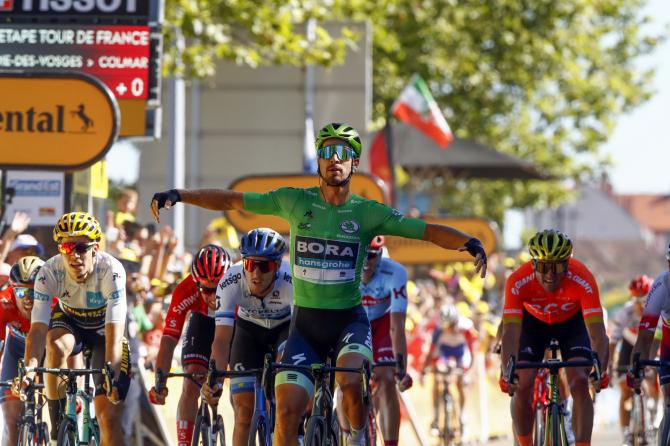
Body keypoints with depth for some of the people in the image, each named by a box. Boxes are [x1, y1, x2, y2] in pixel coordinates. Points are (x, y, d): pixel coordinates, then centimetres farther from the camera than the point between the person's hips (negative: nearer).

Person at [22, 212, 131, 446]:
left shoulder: (111, 270, -34)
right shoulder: (49, 272, -29)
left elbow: (114, 333, -41)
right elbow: (38, 328, -37)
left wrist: (112, 375, -55)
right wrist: (29, 367, -54)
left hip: (103, 329, -1)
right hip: (70, 322, 1)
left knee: (108, 417, -12)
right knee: (56, 346, -36)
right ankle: (58, 421, -18)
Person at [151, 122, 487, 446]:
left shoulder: (367, 213, -4)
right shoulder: (295, 202, 0)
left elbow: (427, 231, -11)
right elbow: (231, 200, 1)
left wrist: (469, 242, -28)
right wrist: (178, 195, -9)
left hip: (349, 320, -2)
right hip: (306, 323, 2)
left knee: (350, 382, -30)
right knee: (287, 409, -9)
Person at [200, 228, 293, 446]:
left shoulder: (291, 280, -37)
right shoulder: (230, 283, -33)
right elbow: (222, 339, -37)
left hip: (286, 327, -1)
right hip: (249, 329, 1)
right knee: (244, 408, -9)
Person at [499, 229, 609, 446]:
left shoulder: (583, 280, -38)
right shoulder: (518, 281, -36)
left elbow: (597, 332, -41)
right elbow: (511, 332, -40)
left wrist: (600, 370, -58)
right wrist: (507, 373, -55)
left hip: (572, 321, -1)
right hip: (533, 321, 1)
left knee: (579, 382, -20)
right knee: (522, 386, -12)